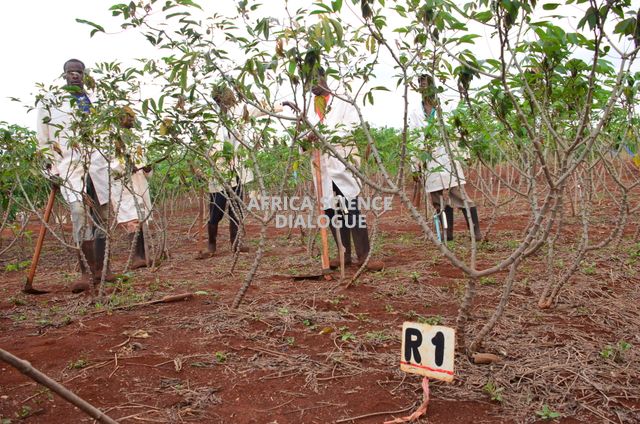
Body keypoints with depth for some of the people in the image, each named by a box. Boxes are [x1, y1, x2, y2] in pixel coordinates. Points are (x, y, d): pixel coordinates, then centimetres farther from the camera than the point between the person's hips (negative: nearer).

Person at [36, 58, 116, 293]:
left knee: (101, 218, 5)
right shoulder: (50, 102, 9)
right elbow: (43, 140, 9)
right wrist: (52, 168, 1)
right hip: (69, 167, -2)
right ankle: (86, 272, -12)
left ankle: (100, 268, 15)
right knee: (80, 216, -17)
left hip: (98, 166, 3)